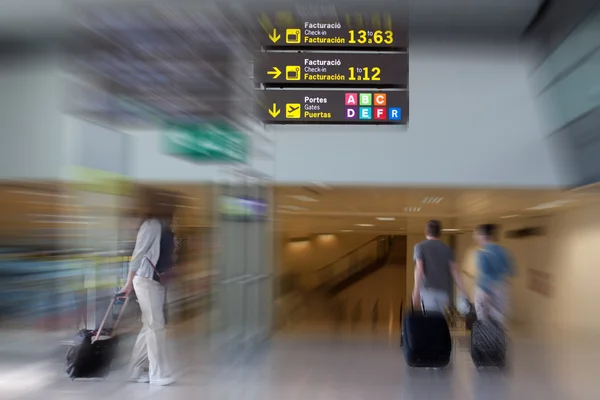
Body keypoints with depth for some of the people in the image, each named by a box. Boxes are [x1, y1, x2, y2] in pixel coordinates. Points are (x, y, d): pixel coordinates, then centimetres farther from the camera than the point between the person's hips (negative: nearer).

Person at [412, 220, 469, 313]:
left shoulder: (420, 247, 5)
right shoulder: (447, 249, 13)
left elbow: (419, 269, -9)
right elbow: (454, 270, 3)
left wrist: (416, 292, -17)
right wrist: (464, 293, 1)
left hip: (428, 290, -3)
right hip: (444, 291, 3)